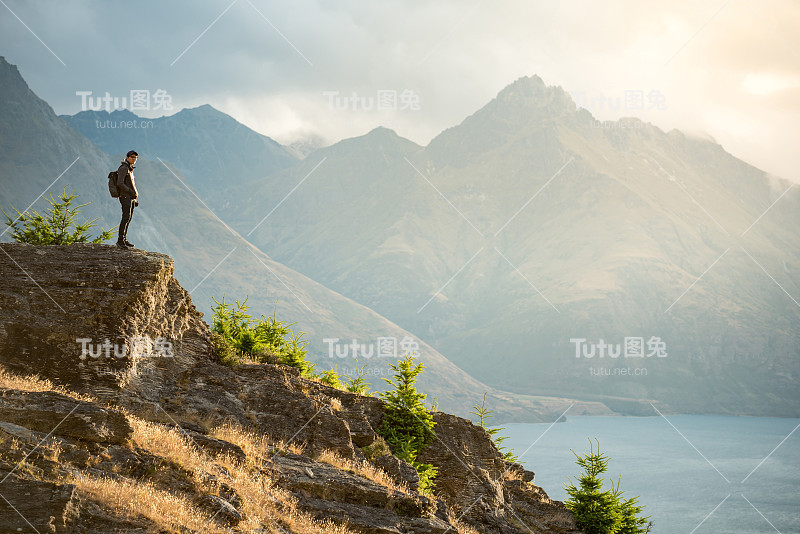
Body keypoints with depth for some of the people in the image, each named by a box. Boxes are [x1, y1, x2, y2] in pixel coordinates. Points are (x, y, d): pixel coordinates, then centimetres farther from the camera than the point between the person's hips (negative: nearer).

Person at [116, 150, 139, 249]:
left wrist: (135, 199, 21)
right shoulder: (123, 168, -12)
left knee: (128, 218, 8)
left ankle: (124, 239, 11)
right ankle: (120, 241, -18)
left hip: (131, 198, 9)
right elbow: (120, 184, -20)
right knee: (126, 217, -16)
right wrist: (132, 192, -16)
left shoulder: (130, 169, 18)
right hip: (125, 197, -9)